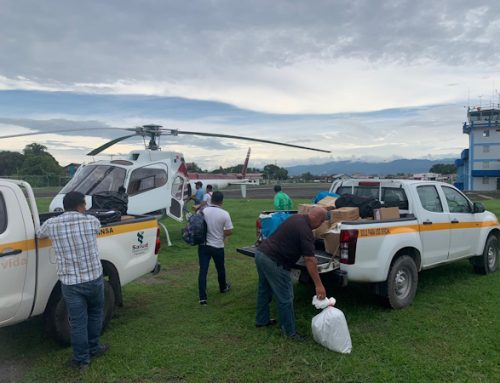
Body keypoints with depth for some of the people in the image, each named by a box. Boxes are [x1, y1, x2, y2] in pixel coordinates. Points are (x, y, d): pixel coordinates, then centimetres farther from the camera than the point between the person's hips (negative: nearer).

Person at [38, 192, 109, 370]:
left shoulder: (51, 224, -6)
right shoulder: (92, 221, -6)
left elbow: (39, 234, 17)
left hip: (70, 282, 0)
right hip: (94, 278, 1)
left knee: (77, 321, 10)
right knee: (95, 313, 22)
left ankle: (81, 359, 21)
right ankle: (93, 348, 35)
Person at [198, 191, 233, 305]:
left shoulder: (203, 211, -5)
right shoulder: (224, 214, -14)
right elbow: (229, 231, -11)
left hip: (203, 245, 1)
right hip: (217, 246, -1)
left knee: (203, 270, 2)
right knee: (220, 269, 21)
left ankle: (202, 297, -2)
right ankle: (223, 287, 43)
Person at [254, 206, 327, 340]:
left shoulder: (297, 218, 11)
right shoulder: (305, 231, -16)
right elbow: (309, 260, -20)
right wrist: (318, 285, -18)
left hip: (261, 253, 10)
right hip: (273, 261, -10)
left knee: (264, 290, 24)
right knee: (285, 298, 2)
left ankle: (261, 320, 39)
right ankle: (290, 332, 13)